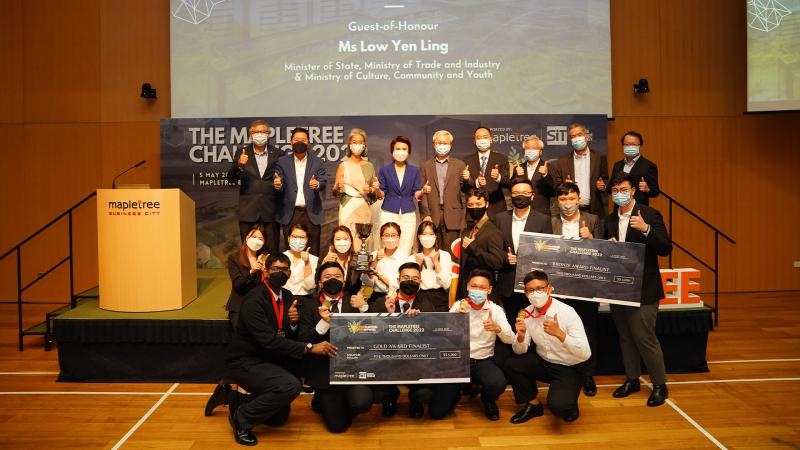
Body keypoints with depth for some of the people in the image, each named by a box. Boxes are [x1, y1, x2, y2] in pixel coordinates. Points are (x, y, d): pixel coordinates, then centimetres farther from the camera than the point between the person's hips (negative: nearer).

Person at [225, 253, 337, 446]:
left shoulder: (287, 296, 2)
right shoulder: (254, 300, -23)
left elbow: (290, 335, 6)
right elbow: (268, 340, -32)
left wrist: (294, 322, -18)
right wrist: (309, 347, -34)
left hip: (268, 359, 9)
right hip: (246, 361, -8)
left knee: (279, 418, 15)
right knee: (290, 386, -32)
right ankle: (241, 417, -10)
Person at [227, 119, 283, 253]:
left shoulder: (278, 154, 5)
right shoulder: (242, 154, 5)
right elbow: (231, 179, -3)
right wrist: (238, 165, -20)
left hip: (270, 210, 0)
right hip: (248, 210, 0)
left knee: (272, 250, 3)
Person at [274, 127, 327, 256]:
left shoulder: (317, 162, 7)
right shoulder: (282, 162, 7)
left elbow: (323, 182, -3)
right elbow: (280, 186, 0)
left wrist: (317, 184, -26)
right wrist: (277, 185, -24)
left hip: (311, 213, 0)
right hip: (290, 213, 0)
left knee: (313, 251, 3)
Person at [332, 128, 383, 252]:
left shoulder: (369, 166, 10)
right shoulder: (343, 165, 2)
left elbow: (379, 195, 14)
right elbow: (335, 192, 1)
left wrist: (372, 190, -6)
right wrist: (338, 187, -20)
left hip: (365, 210, 3)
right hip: (348, 208, -3)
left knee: (364, 242, 1)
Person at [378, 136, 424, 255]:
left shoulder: (414, 171, 10)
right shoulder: (384, 170, 7)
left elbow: (417, 194, 6)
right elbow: (382, 194, 5)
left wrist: (423, 191, -15)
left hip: (408, 214, 1)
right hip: (389, 213, -1)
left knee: (405, 252, -5)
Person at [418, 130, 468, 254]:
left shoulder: (459, 165, 11)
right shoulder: (426, 166, 12)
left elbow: (465, 190, 6)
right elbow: (422, 193, 7)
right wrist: (425, 214, -2)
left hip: (452, 217, -1)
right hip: (432, 217, 1)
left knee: (451, 252, -4)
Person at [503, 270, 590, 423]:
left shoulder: (567, 313, -21)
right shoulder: (527, 314, -7)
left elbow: (585, 354, -25)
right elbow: (520, 351, -2)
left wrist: (559, 333, -38)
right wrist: (520, 337, -25)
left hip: (568, 369, -5)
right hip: (542, 363, 5)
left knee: (557, 405, -28)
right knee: (510, 364, -17)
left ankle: (569, 407, 10)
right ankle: (533, 405, 7)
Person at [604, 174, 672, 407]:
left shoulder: (650, 215, -7)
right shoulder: (610, 220, 11)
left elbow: (666, 249, -15)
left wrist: (646, 229, -29)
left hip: (643, 289, -6)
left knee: (644, 337, -5)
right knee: (625, 337, 14)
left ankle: (659, 385, 11)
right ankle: (632, 379, 28)